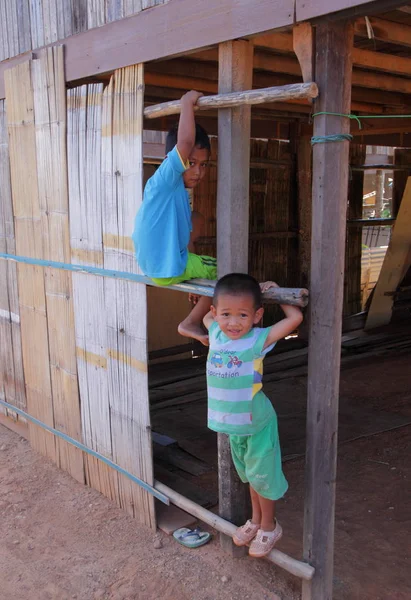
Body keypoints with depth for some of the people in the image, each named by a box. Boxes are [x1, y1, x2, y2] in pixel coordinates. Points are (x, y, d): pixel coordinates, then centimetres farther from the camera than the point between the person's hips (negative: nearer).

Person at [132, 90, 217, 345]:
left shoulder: (180, 189, 8)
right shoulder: (166, 179, -20)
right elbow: (185, 142, -35)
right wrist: (187, 103, -24)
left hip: (153, 261, 10)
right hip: (167, 269, -10)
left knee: (196, 219, 27)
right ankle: (192, 323, 6)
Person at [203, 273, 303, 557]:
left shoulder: (258, 339, -22)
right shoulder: (216, 333, -6)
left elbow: (295, 317, -30)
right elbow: (207, 316, 18)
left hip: (257, 422, -5)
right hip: (233, 423, 6)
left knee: (262, 475, 11)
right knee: (249, 474, 23)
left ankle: (269, 526, 33)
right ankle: (256, 521, 43)